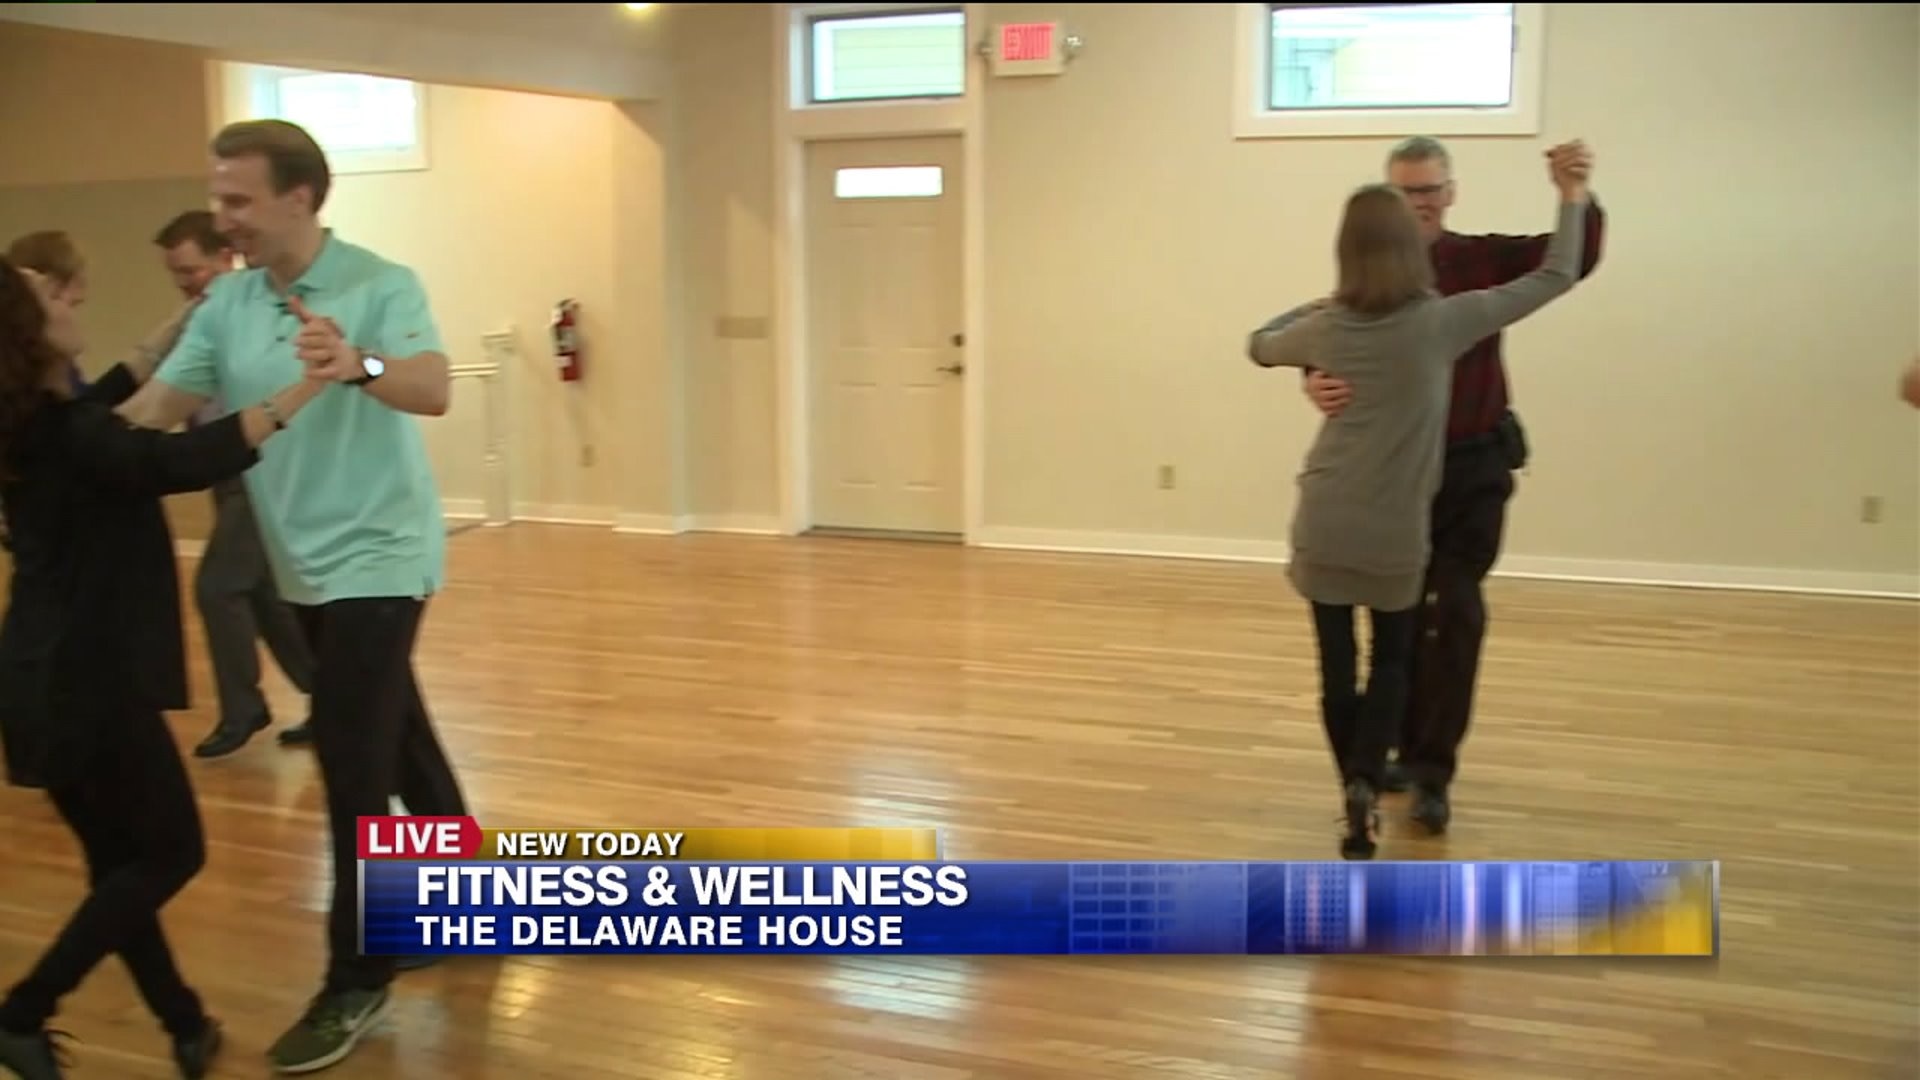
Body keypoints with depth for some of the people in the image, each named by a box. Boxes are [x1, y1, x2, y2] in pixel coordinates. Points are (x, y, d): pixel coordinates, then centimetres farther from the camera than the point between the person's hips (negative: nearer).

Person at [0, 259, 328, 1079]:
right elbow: (181, 463, -40)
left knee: (120, 862, 15)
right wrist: (298, 392, -43)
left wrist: (176, 331, 30)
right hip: (85, 681, -9)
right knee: (169, 853, 5)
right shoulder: (68, 436, -21)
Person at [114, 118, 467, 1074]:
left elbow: (434, 390, -31)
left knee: (350, 754, -7)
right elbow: (158, 405, -2)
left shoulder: (381, 284, -15)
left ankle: (356, 980, 4)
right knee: (391, 731, 18)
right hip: (303, 562, 7)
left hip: (375, 555, -7)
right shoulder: (225, 303, 3)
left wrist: (361, 367, -50)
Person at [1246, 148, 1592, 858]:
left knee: (1337, 667, 11)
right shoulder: (1442, 323, -10)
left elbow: (1259, 346, 19)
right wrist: (1573, 200, 12)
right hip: (1397, 535, -1)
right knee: (1392, 661, 16)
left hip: (1323, 529, 1)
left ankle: (1356, 789, 17)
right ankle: (1367, 782, -2)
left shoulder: (1325, 328, -3)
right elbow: (1555, 278, 0)